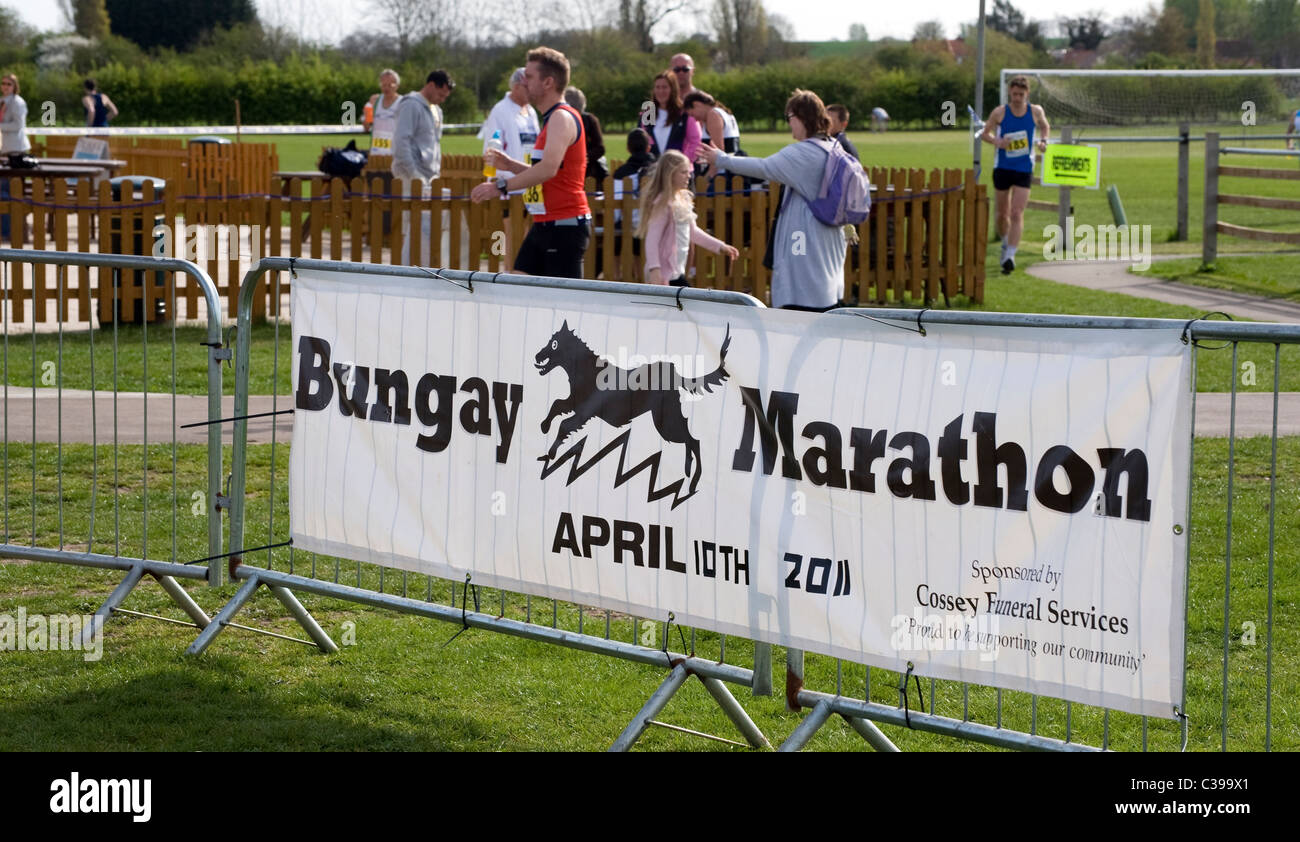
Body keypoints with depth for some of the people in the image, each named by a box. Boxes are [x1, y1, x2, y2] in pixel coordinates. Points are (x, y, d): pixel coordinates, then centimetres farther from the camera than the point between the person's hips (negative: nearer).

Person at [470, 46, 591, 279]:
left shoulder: (562, 118, -15)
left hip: (565, 226, -10)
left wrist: (502, 186, -30)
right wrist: (511, 165, 12)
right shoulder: (551, 118, 18)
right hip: (544, 225, 10)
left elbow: (549, 168, -30)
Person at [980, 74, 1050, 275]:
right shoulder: (1000, 112, -3)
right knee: (1001, 213, 10)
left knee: (1017, 214, -12)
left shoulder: (1036, 111, -1)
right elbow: (985, 133, 6)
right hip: (1002, 168, 1)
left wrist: (1043, 141, -2)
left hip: (1024, 170, -1)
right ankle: (1006, 244, 37)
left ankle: (1010, 256, -16)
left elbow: (1044, 126, 19)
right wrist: (997, 141, -15)